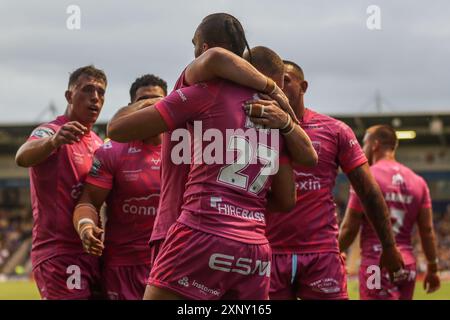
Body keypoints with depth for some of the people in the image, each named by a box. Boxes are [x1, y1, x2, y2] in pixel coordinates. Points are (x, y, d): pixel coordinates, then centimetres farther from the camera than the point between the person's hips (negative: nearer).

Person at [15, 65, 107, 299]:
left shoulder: (98, 144, 18)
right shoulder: (51, 132, -7)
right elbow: (22, 157, -31)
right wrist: (53, 141, -51)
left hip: (90, 253, 8)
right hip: (59, 253, -8)